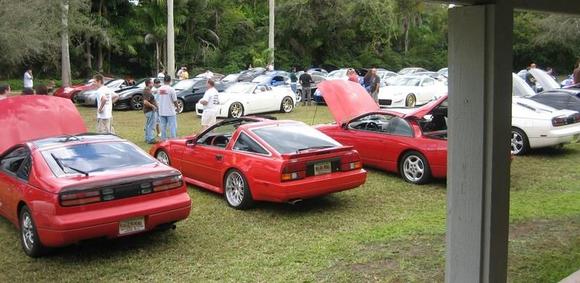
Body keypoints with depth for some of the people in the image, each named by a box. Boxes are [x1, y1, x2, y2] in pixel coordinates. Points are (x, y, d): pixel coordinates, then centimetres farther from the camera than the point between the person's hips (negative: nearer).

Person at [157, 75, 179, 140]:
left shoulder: (159, 89, 2)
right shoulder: (171, 89, -12)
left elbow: (158, 101, 8)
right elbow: (175, 101, -9)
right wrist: (177, 106, 10)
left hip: (161, 112, 5)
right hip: (170, 112, -5)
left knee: (163, 127, 11)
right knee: (172, 127, 1)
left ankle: (163, 139, 16)